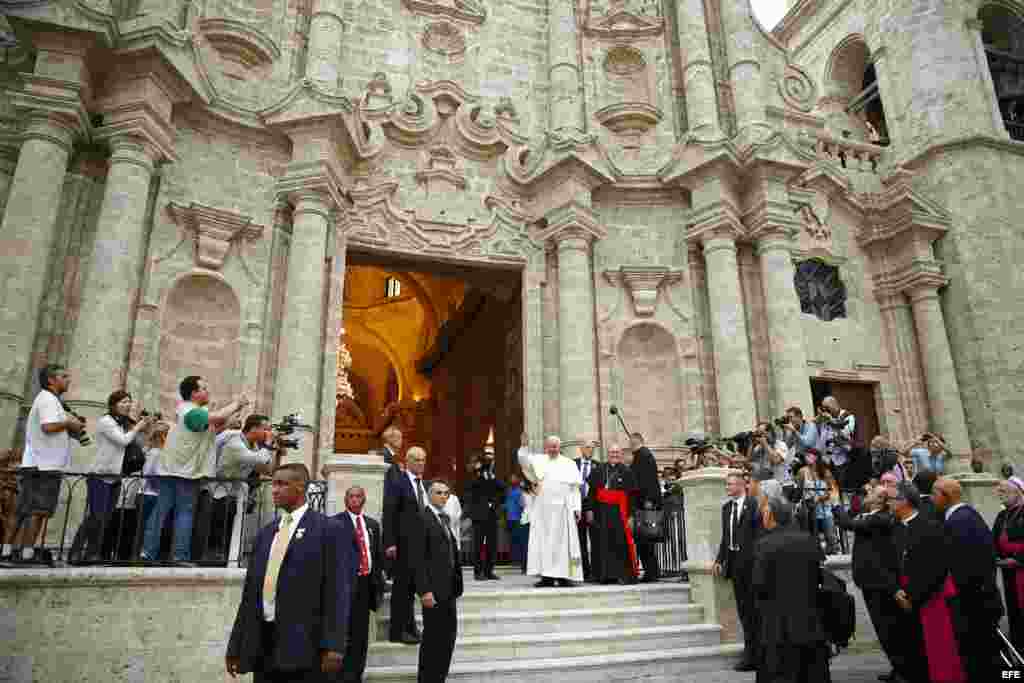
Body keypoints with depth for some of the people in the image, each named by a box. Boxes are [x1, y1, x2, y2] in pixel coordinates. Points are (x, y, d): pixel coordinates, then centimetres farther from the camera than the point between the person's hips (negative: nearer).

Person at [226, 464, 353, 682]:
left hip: (303, 643, -6)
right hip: (262, 641, 6)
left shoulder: (329, 530, -6)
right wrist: (236, 645, 12)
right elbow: (251, 590, 14)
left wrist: (333, 646, -16)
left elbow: (337, 592, -10)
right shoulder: (266, 533, 14)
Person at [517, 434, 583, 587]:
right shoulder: (539, 460, 11)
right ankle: (547, 576, 4)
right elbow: (524, 460, -3)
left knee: (562, 541, -1)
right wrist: (524, 445, -19)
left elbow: (575, 489, 4)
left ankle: (563, 575, 3)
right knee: (544, 541, 1)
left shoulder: (569, 464, 7)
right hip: (543, 508, 2)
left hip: (562, 509, -2)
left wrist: (577, 509, -3)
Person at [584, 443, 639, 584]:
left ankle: (624, 574, 8)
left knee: (620, 543, -2)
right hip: (601, 512, 3)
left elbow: (632, 496, -2)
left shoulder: (627, 472, 1)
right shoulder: (599, 469, 8)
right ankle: (605, 575, 14)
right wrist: (589, 509, -2)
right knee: (603, 544, 6)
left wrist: (630, 515, -9)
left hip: (619, 512, -3)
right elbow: (591, 490, 6)